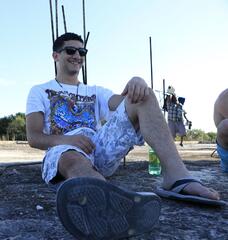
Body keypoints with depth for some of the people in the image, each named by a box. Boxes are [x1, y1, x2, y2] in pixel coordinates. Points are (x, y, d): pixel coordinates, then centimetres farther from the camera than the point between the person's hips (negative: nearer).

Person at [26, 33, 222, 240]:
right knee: (74, 160, -41)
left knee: (141, 95, -15)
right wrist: (65, 139, -19)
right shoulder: (39, 92, 19)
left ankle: (176, 175, -36)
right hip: (63, 149, -2)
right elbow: (34, 138, 3)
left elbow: (123, 102, 5)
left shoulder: (95, 92, 27)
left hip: (102, 147, 3)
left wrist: (137, 82, -20)